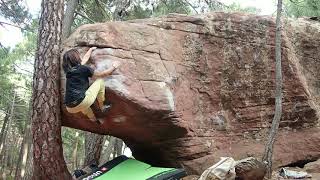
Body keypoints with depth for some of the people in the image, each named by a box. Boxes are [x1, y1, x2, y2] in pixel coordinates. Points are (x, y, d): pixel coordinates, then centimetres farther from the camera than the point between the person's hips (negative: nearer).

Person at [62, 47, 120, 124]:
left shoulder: (68, 70, 15)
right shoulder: (83, 69, -4)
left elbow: (85, 58, 35)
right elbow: (102, 74, 9)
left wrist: (91, 49, 50)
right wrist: (114, 67, 25)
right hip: (81, 104, -7)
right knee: (100, 81, 10)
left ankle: (94, 120, 42)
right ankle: (102, 106, 22)